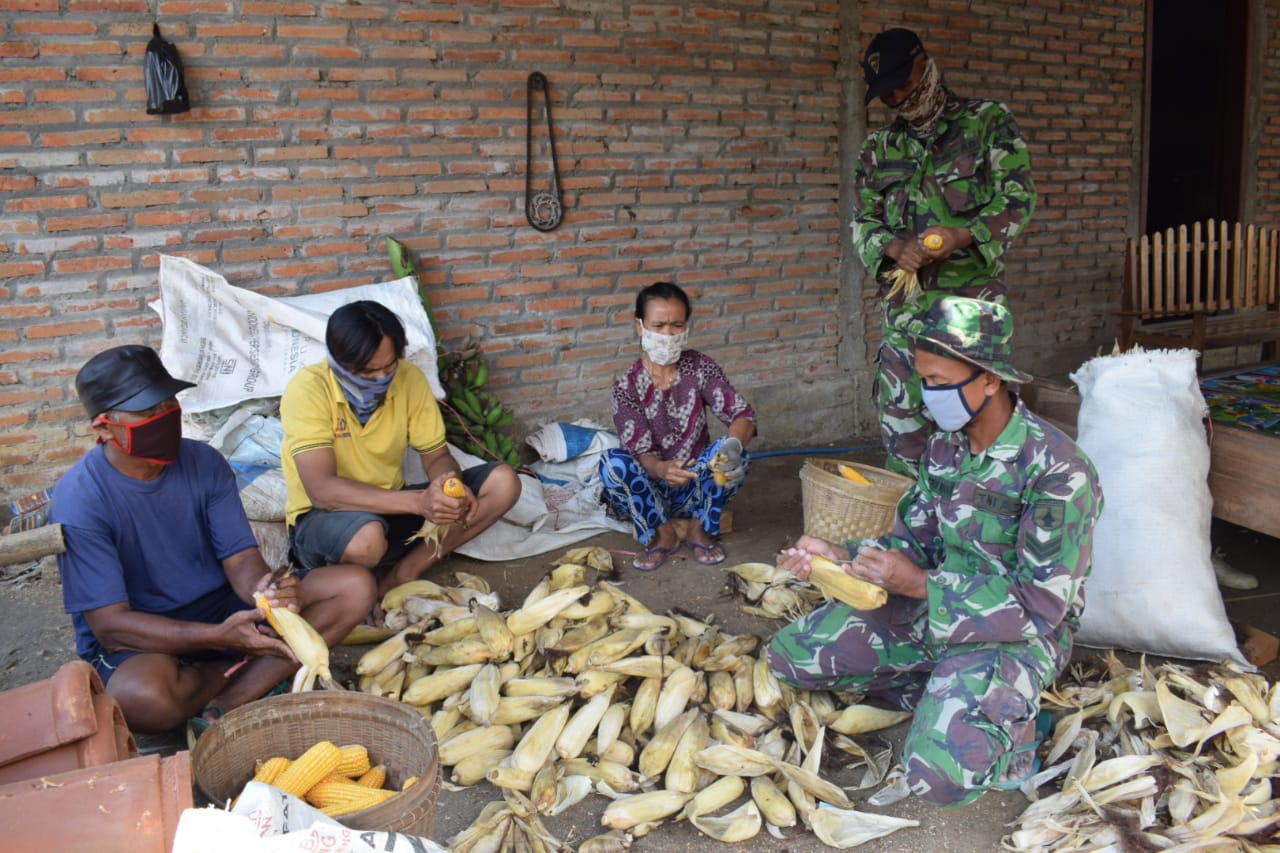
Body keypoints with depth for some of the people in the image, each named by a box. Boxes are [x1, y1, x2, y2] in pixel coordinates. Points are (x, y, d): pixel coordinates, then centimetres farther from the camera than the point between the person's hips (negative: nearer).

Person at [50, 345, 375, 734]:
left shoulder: (204, 462, -4)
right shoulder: (79, 500, -18)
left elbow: (241, 557, -6)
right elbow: (110, 623, -21)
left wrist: (266, 589, -32)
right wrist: (218, 637, -36)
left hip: (221, 608, 5)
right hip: (141, 639, -4)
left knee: (354, 587, -13)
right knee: (141, 694, -41)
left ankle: (222, 707, -22)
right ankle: (260, 673, -7)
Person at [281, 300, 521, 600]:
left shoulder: (409, 378, -7)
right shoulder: (308, 390, -21)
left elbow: (436, 455, 0)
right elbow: (322, 490, -30)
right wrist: (418, 501, -40)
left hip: (390, 507, 6)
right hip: (323, 519, -5)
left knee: (503, 482, -10)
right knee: (367, 537, -41)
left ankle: (399, 575, -13)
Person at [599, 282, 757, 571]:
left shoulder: (700, 368, -6)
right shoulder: (627, 385, -11)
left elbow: (742, 414, -16)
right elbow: (641, 452, -18)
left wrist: (733, 445, -41)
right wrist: (662, 469, -43)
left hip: (696, 488, 1)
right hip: (651, 492, -1)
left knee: (733, 453, -28)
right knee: (611, 463, -30)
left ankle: (700, 528, -6)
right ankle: (663, 533, -10)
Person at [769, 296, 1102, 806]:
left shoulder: (1057, 472, -22)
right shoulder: (944, 448, 0)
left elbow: (1038, 606, -22)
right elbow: (916, 543, 7)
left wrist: (919, 585, -24)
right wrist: (841, 556, -11)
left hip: (1017, 633, -7)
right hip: (935, 607, 7)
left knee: (939, 775, -31)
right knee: (790, 653, 0)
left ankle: (1009, 723, 3)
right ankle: (952, 700, 5)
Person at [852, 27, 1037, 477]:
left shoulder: (989, 121, 2)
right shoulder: (878, 148, 12)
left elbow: (1018, 199, -3)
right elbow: (862, 224, 12)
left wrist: (965, 235, -20)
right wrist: (894, 248, -11)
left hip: (972, 300, -4)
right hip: (904, 305, 4)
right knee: (901, 424, 8)